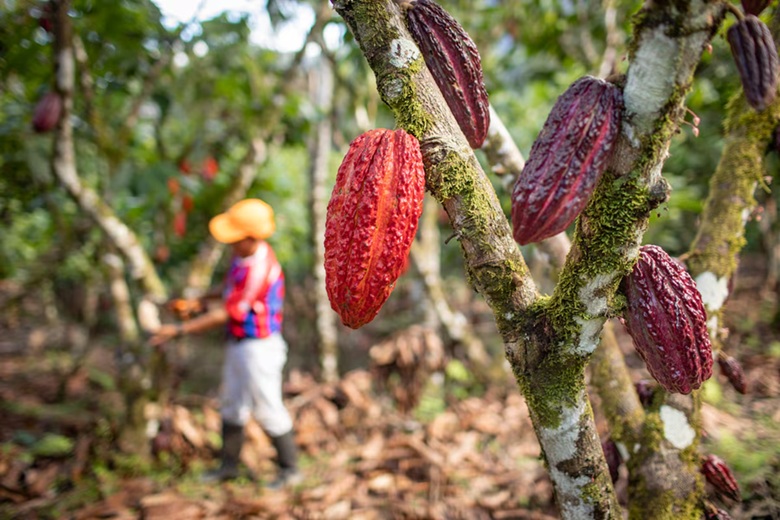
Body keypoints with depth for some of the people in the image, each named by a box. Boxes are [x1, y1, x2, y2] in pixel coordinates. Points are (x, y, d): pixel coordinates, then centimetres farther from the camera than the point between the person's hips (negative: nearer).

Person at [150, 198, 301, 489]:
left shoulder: (259, 269, -29)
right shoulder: (243, 255, 1)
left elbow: (226, 315, -23)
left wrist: (179, 330, -17)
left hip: (259, 346, -9)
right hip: (238, 344, 10)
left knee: (267, 409, 4)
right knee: (232, 405, 19)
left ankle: (289, 469, 22)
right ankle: (228, 465, 34)